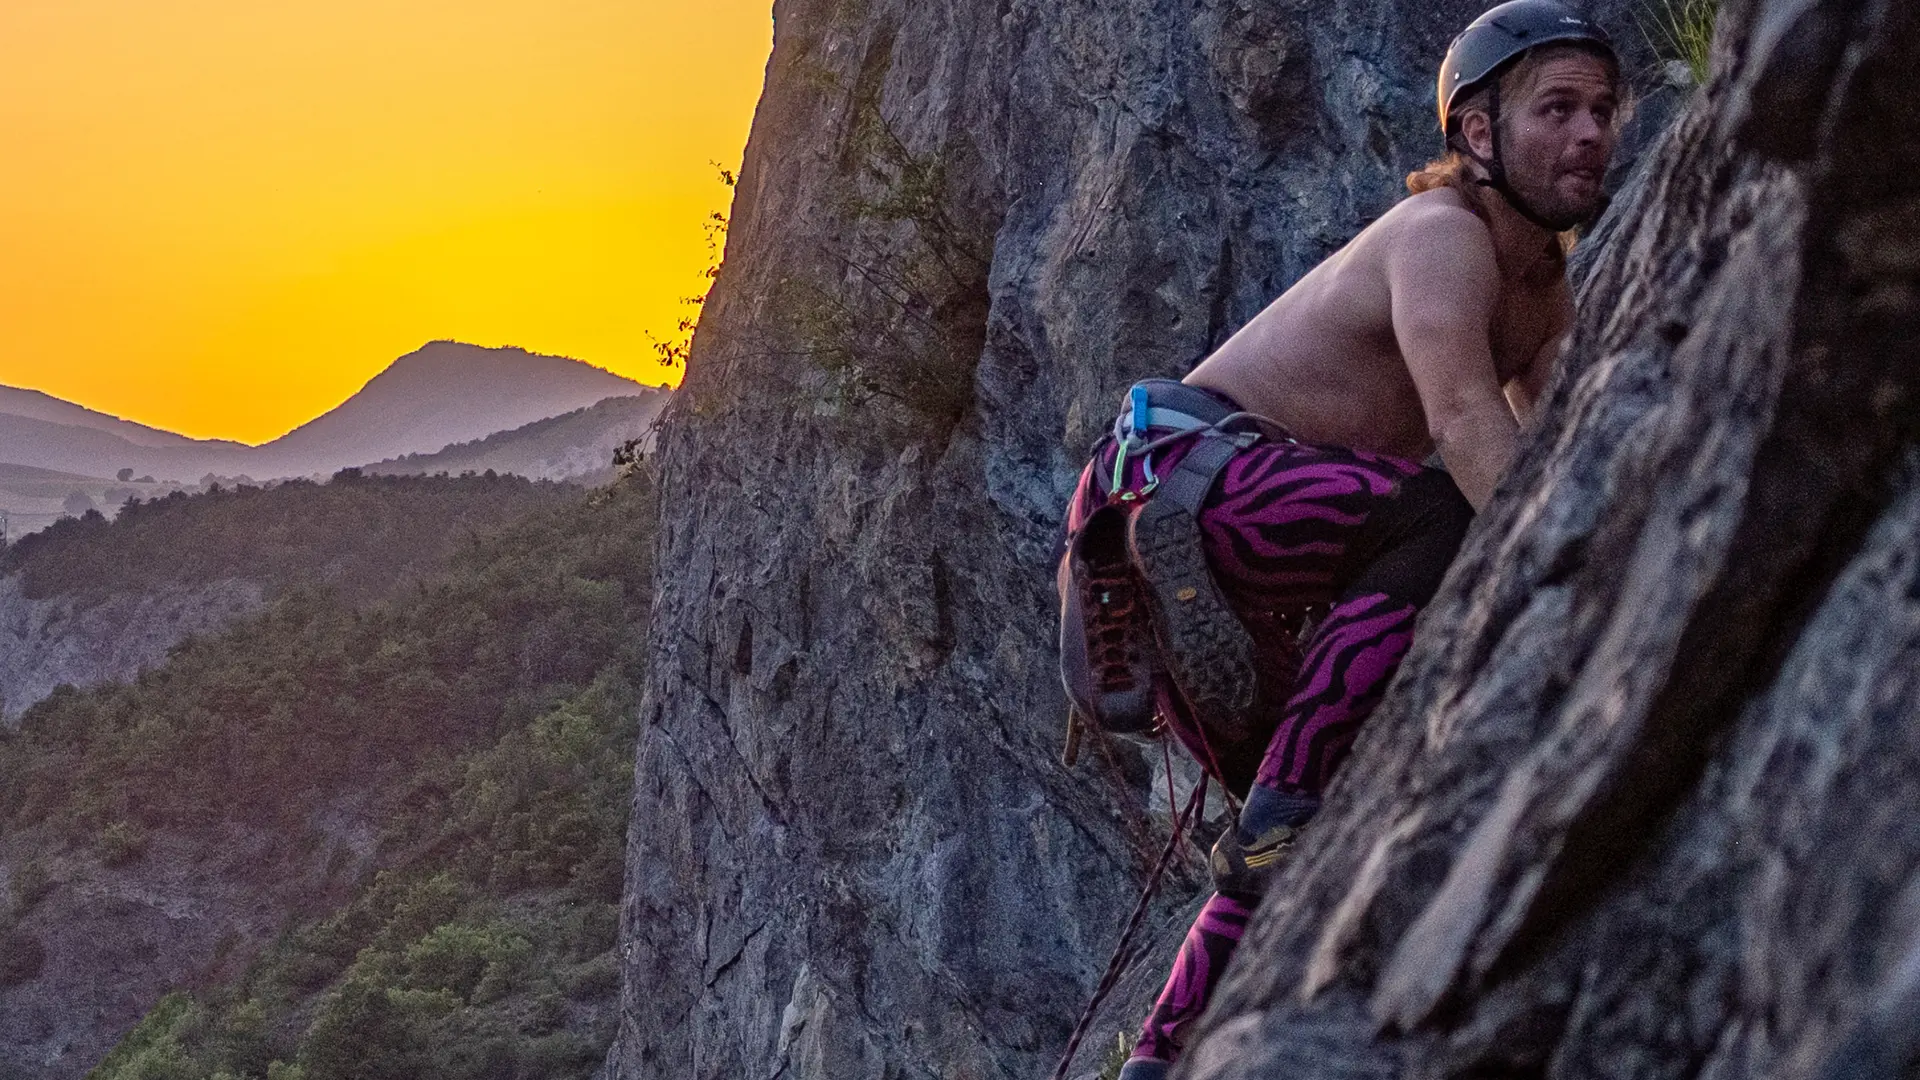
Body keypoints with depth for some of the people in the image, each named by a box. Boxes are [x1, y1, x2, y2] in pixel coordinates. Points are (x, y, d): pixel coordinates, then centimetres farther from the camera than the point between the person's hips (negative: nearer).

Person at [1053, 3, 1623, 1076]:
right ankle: (1278, 819, -28)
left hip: (1233, 563, 10)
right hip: (1179, 474, -10)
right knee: (1450, 518, -33)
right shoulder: (1441, 236, -15)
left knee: (1304, 839, 11)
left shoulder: (1548, 297, 15)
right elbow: (1467, 421, -32)